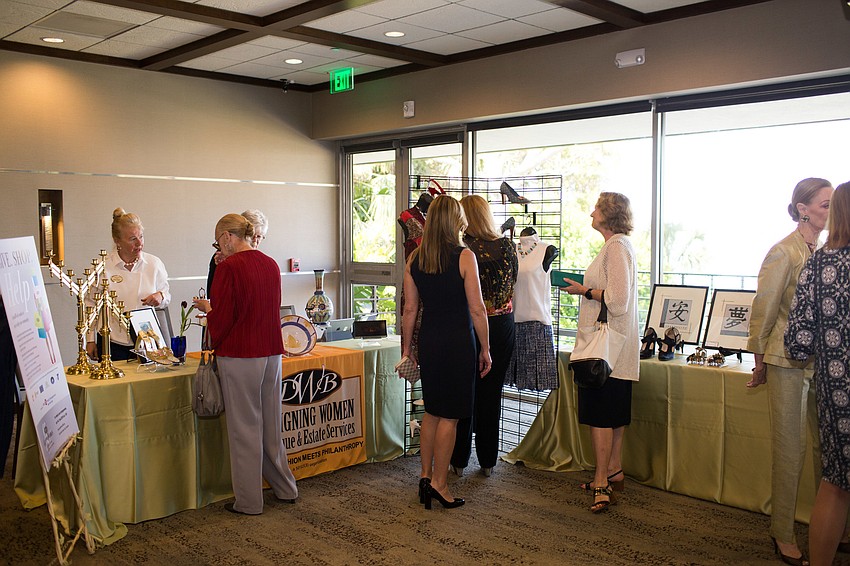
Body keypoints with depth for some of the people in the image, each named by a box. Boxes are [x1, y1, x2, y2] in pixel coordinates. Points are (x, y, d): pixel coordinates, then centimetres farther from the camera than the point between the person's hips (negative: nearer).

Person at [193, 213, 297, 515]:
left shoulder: (229, 267, -13)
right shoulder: (271, 264, 7)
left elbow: (222, 319, -14)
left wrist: (207, 309, 8)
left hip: (240, 356, -6)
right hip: (271, 353, 7)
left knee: (244, 428, 4)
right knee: (271, 424, 18)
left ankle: (249, 501, 15)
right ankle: (285, 487, 29)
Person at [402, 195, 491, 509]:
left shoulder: (414, 259, 2)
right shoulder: (464, 256, -11)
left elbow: (410, 309, 6)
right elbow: (477, 309, -10)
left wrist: (407, 348, 14)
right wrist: (485, 349, -1)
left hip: (428, 342, 5)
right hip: (459, 342, -5)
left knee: (432, 410, 18)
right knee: (449, 416, 5)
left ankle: (425, 475, 24)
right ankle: (439, 483, 11)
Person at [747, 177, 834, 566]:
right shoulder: (784, 252, -9)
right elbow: (763, 310, -7)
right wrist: (760, 363, -3)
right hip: (788, 362, -6)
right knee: (790, 449, 1)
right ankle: (783, 534, 15)